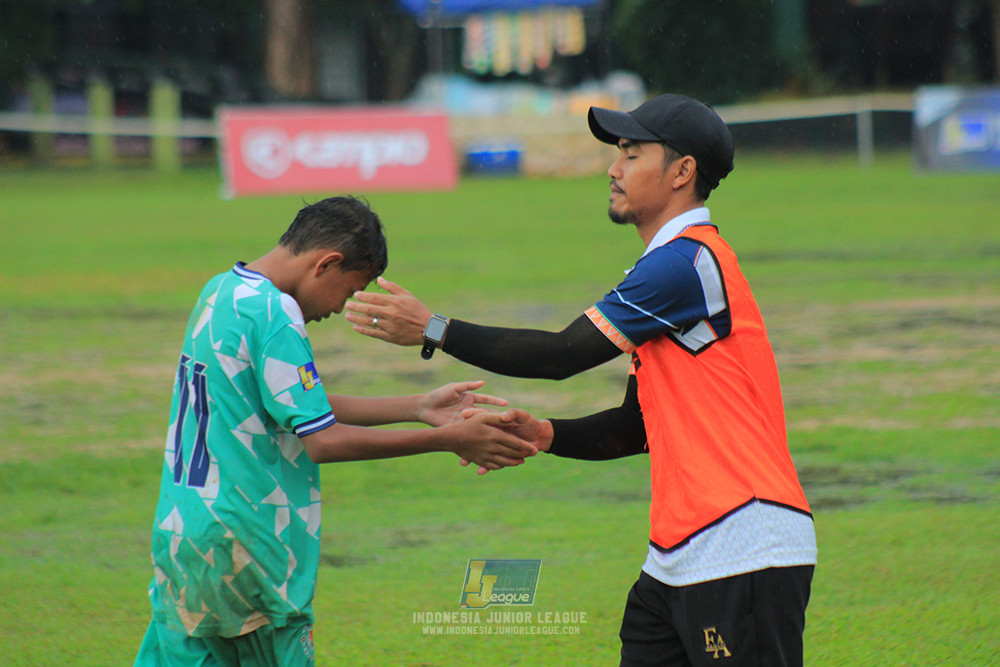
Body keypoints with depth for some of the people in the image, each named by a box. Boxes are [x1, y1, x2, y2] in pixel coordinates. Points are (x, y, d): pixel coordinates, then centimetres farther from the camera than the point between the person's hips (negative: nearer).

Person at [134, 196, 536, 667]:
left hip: (178, 531, 9)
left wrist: (418, 407, 13)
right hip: (240, 541, -9)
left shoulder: (222, 293, 13)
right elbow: (322, 441, -17)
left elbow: (301, 408, 16)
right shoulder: (274, 315, -16)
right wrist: (447, 440, -13)